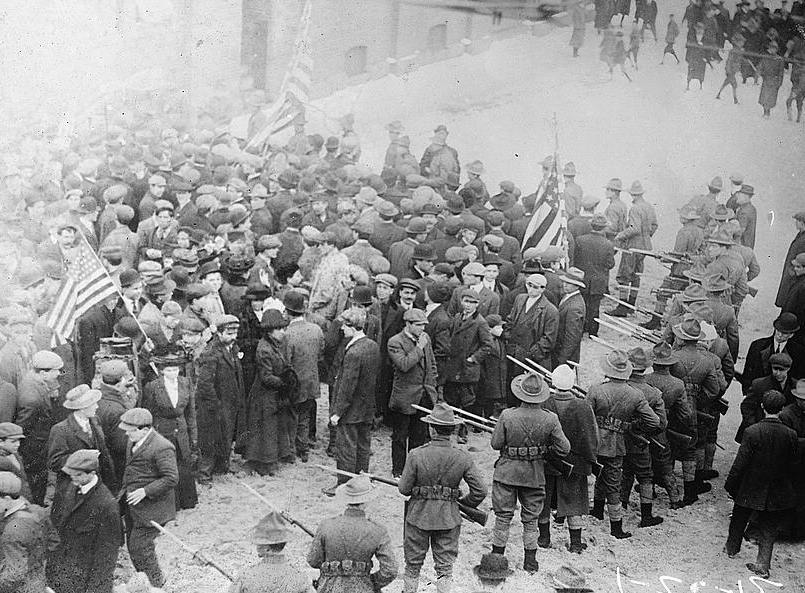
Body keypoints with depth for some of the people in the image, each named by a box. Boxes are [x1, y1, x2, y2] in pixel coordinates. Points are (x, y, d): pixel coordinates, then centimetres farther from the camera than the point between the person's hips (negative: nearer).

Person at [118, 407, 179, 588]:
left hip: (150, 508, -9)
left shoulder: (162, 448, -22)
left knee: (139, 547, -5)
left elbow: (171, 478, -24)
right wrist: (124, 491, 15)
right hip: (133, 505, 9)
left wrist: (145, 491, -25)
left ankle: (157, 584, 14)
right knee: (132, 546, 15)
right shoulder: (136, 442, 7)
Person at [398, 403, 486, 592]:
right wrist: (465, 502, 11)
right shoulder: (463, 458, -11)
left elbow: (404, 489, -11)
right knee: (445, 566, 12)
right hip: (449, 519, 1)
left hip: (419, 515, -1)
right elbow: (480, 491, -8)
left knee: (413, 563, 16)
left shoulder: (416, 455, -17)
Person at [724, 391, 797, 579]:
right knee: (769, 528, 14)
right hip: (778, 492, 1)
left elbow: (740, 464, -15)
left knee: (738, 520, 23)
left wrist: (730, 485, -3)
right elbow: (791, 464, -1)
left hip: (751, 489, -1)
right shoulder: (790, 435, -13)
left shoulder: (752, 432, -21)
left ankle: (732, 548, 42)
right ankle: (763, 565, 12)